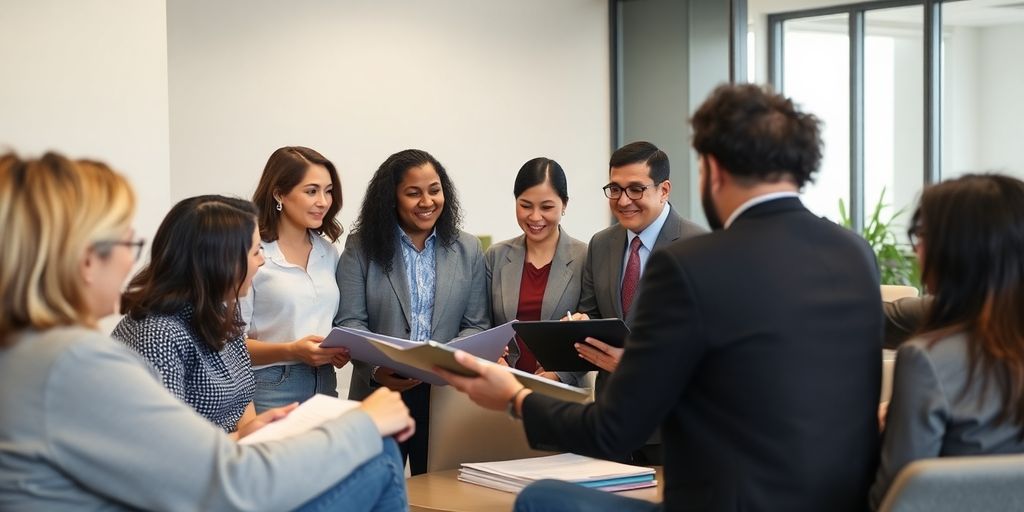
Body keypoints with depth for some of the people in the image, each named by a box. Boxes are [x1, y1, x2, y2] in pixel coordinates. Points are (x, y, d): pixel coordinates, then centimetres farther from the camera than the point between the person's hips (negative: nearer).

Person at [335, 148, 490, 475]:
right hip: (379, 394, -2)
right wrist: (377, 368, -20)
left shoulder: (467, 249, 8)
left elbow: (476, 325, 6)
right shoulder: (362, 247, 2)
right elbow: (349, 323, -3)